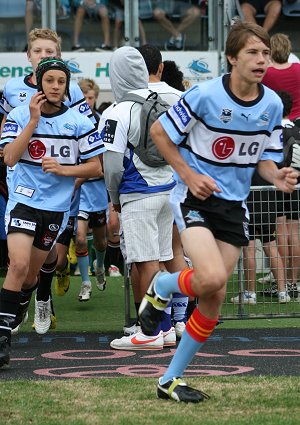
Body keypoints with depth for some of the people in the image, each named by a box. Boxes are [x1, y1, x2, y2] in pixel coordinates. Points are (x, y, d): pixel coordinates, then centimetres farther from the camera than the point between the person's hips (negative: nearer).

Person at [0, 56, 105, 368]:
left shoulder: (79, 122, 0)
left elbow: (95, 167, 3)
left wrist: (64, 169, -13)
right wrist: (34, 120, -16)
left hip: (56, 206, 2)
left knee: (30, 275, 11)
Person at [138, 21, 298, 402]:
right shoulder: (205, 95, -16)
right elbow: (159, 132, -5)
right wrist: (189, 176, -13)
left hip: (233, 205, 5)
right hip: (194, 198, -5)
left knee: (214, 296, 3)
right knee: (211, 277, -28)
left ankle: (171, 380, 17)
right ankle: (159, 289, 8)